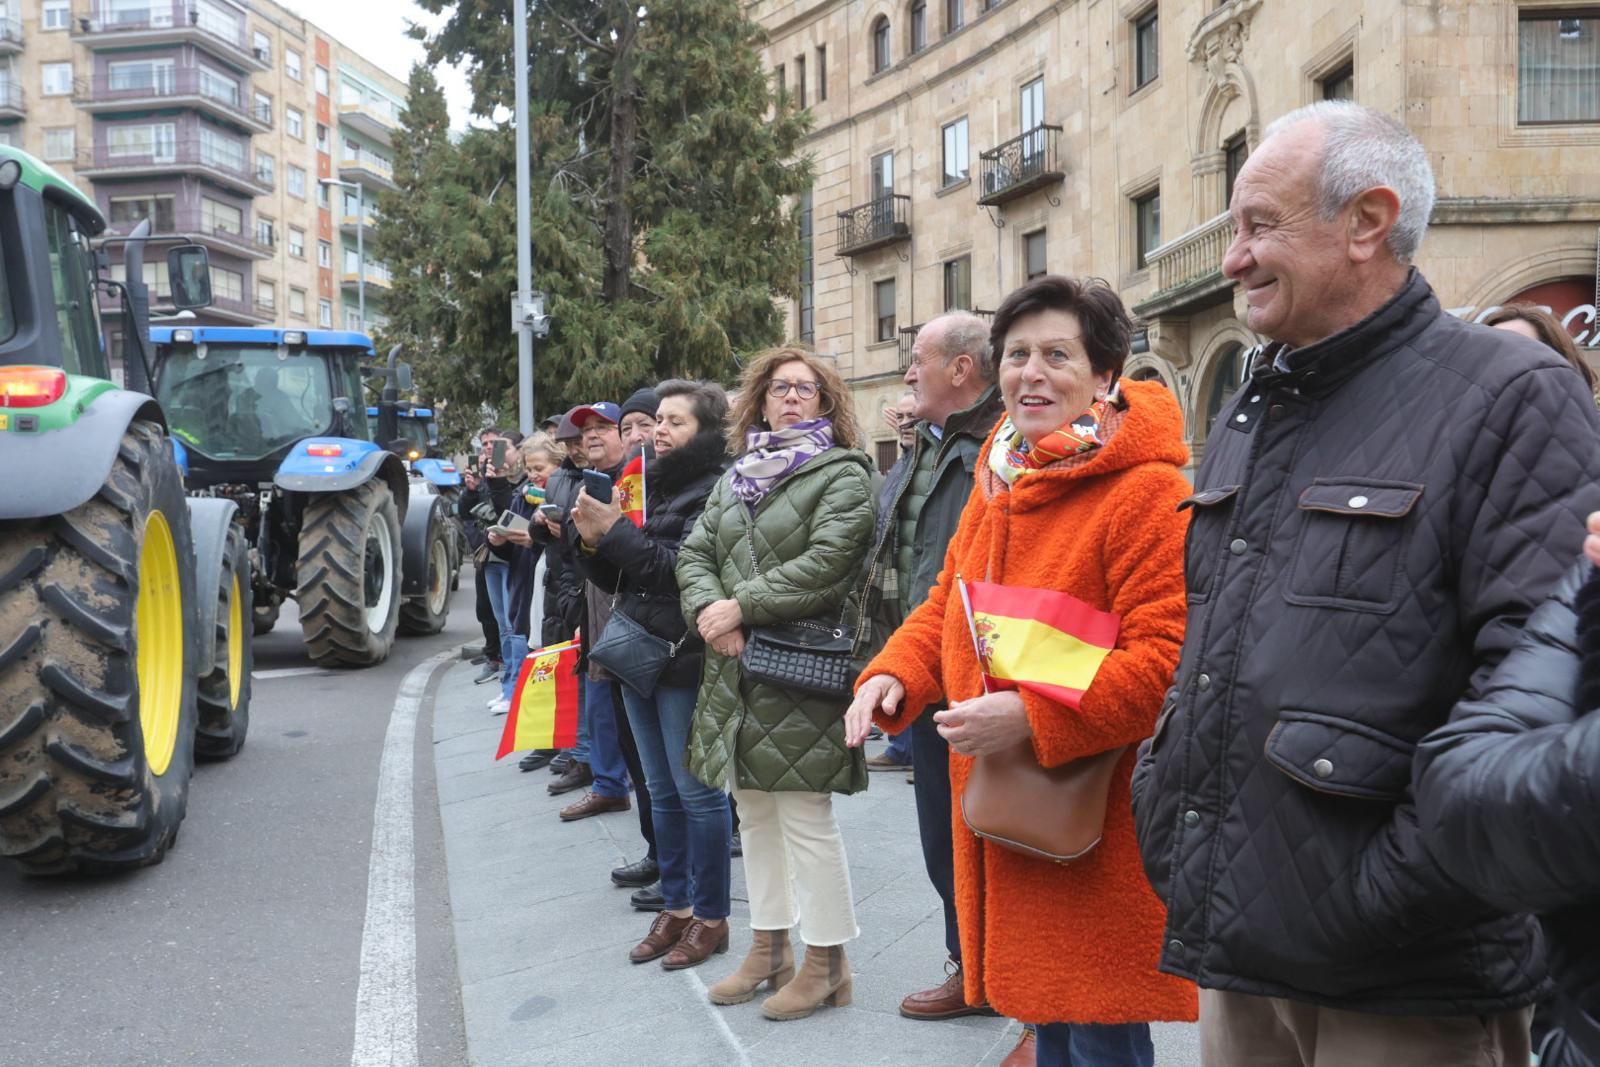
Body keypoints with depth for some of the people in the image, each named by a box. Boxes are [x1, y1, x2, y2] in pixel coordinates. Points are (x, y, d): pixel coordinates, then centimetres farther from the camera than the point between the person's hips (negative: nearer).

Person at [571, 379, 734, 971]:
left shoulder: (716, 490, -10)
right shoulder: (650, 485, 14)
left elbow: (682, 569, -19)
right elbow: (616, 580, 15)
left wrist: (615, 532, -17)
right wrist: (593, 542, -4)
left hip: (686, 658, -8)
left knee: (697, 790, 0)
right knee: (662, 790, 15)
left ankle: (710, 916, 11)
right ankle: (676, 907, 26)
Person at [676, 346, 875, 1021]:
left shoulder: (842, 475, -5)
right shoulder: (736, 478, 17)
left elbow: (825, 563, -17)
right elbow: (695, 554, 12)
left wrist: (741, 607, -17)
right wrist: (707, 610, -8)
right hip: (735, 666, 7)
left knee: (805, 814, -4)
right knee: (753, 812, 14)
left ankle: (826, 961, 9)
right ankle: (768, 948, 27)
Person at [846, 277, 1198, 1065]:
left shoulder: (1145, 491, -16)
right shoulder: (999, 481, 12)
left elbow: (1168, 658, -22)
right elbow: (948, 606, 18)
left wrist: (1032, 716, -28)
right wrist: (893, 676, -1)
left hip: (1096, 830, -7)